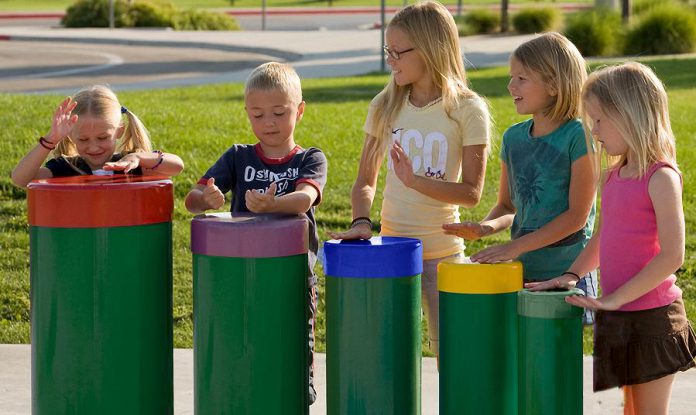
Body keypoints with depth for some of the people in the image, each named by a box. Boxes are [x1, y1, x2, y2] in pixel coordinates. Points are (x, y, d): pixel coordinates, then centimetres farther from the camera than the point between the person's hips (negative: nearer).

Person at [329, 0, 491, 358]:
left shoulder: (467, 110, -7)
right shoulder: (385, 106, 4)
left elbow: (471, 192, -10)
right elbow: (366, 181, 7)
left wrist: (415, 180, -24)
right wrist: (361, 221, -13)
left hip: (442, 250, -3)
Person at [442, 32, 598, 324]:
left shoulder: (578, 136, -11)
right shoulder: (514, 138, 7)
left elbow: (578, 215, -14)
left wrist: (515, 247, -17)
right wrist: (486, 227, -7)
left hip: (566, 273, -5)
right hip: (522, 272, 5)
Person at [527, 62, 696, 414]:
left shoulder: (660, 178, -16)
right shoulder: (613, 176, 9)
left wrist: (616, 299, -21)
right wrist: (571, 275, 5)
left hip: (651, 317, -8)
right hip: (618, 318, 8)